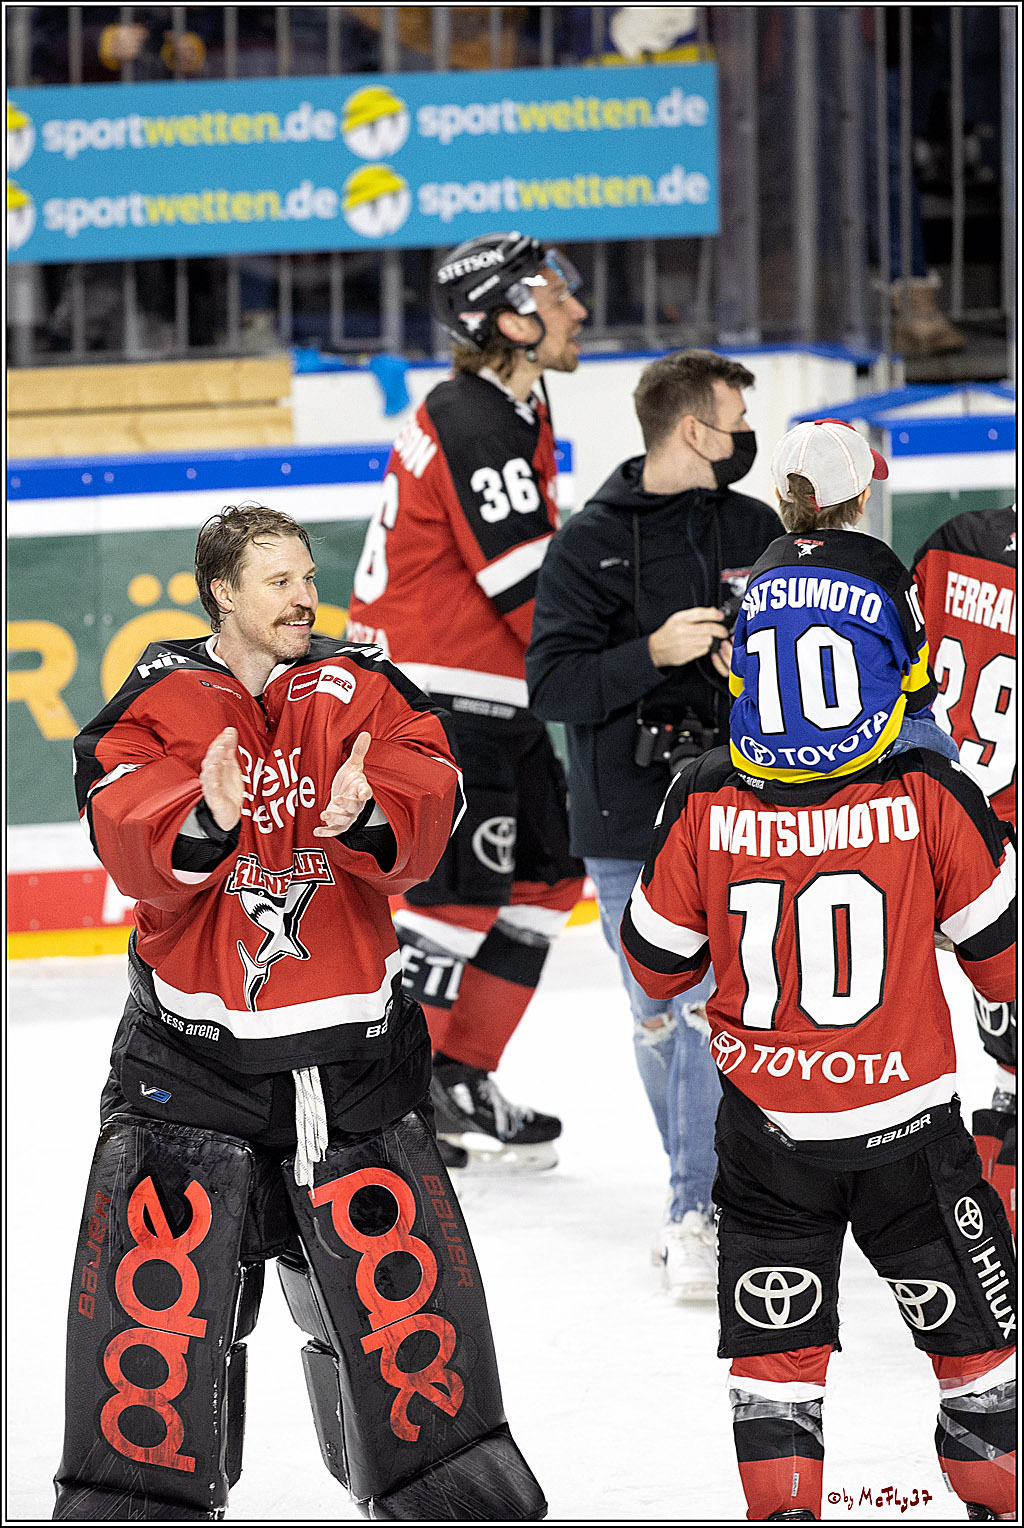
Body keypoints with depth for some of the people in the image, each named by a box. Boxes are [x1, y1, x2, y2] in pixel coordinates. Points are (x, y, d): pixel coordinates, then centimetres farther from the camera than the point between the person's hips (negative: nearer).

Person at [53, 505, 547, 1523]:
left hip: (349, 1043, 2)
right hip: (191, 1048, -2)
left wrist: (369, 817, -34)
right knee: (156, 1288, -5)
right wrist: (203, 822, -37)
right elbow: (132, 850, -17)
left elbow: (423, 814, -11)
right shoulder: (160, 707, -3)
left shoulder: (363, 693, 2)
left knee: (401, 1283, 7)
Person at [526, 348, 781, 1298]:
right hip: (623, 823, -1)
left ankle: (697, 1216, 3)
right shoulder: (589, 543, -3)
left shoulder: (754, 531, 7)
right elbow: (551, 685, -9)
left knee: (713, 1011, -5)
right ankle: (702, 1190, 21)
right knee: (656, 1021, 6)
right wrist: (652, 654, -23)